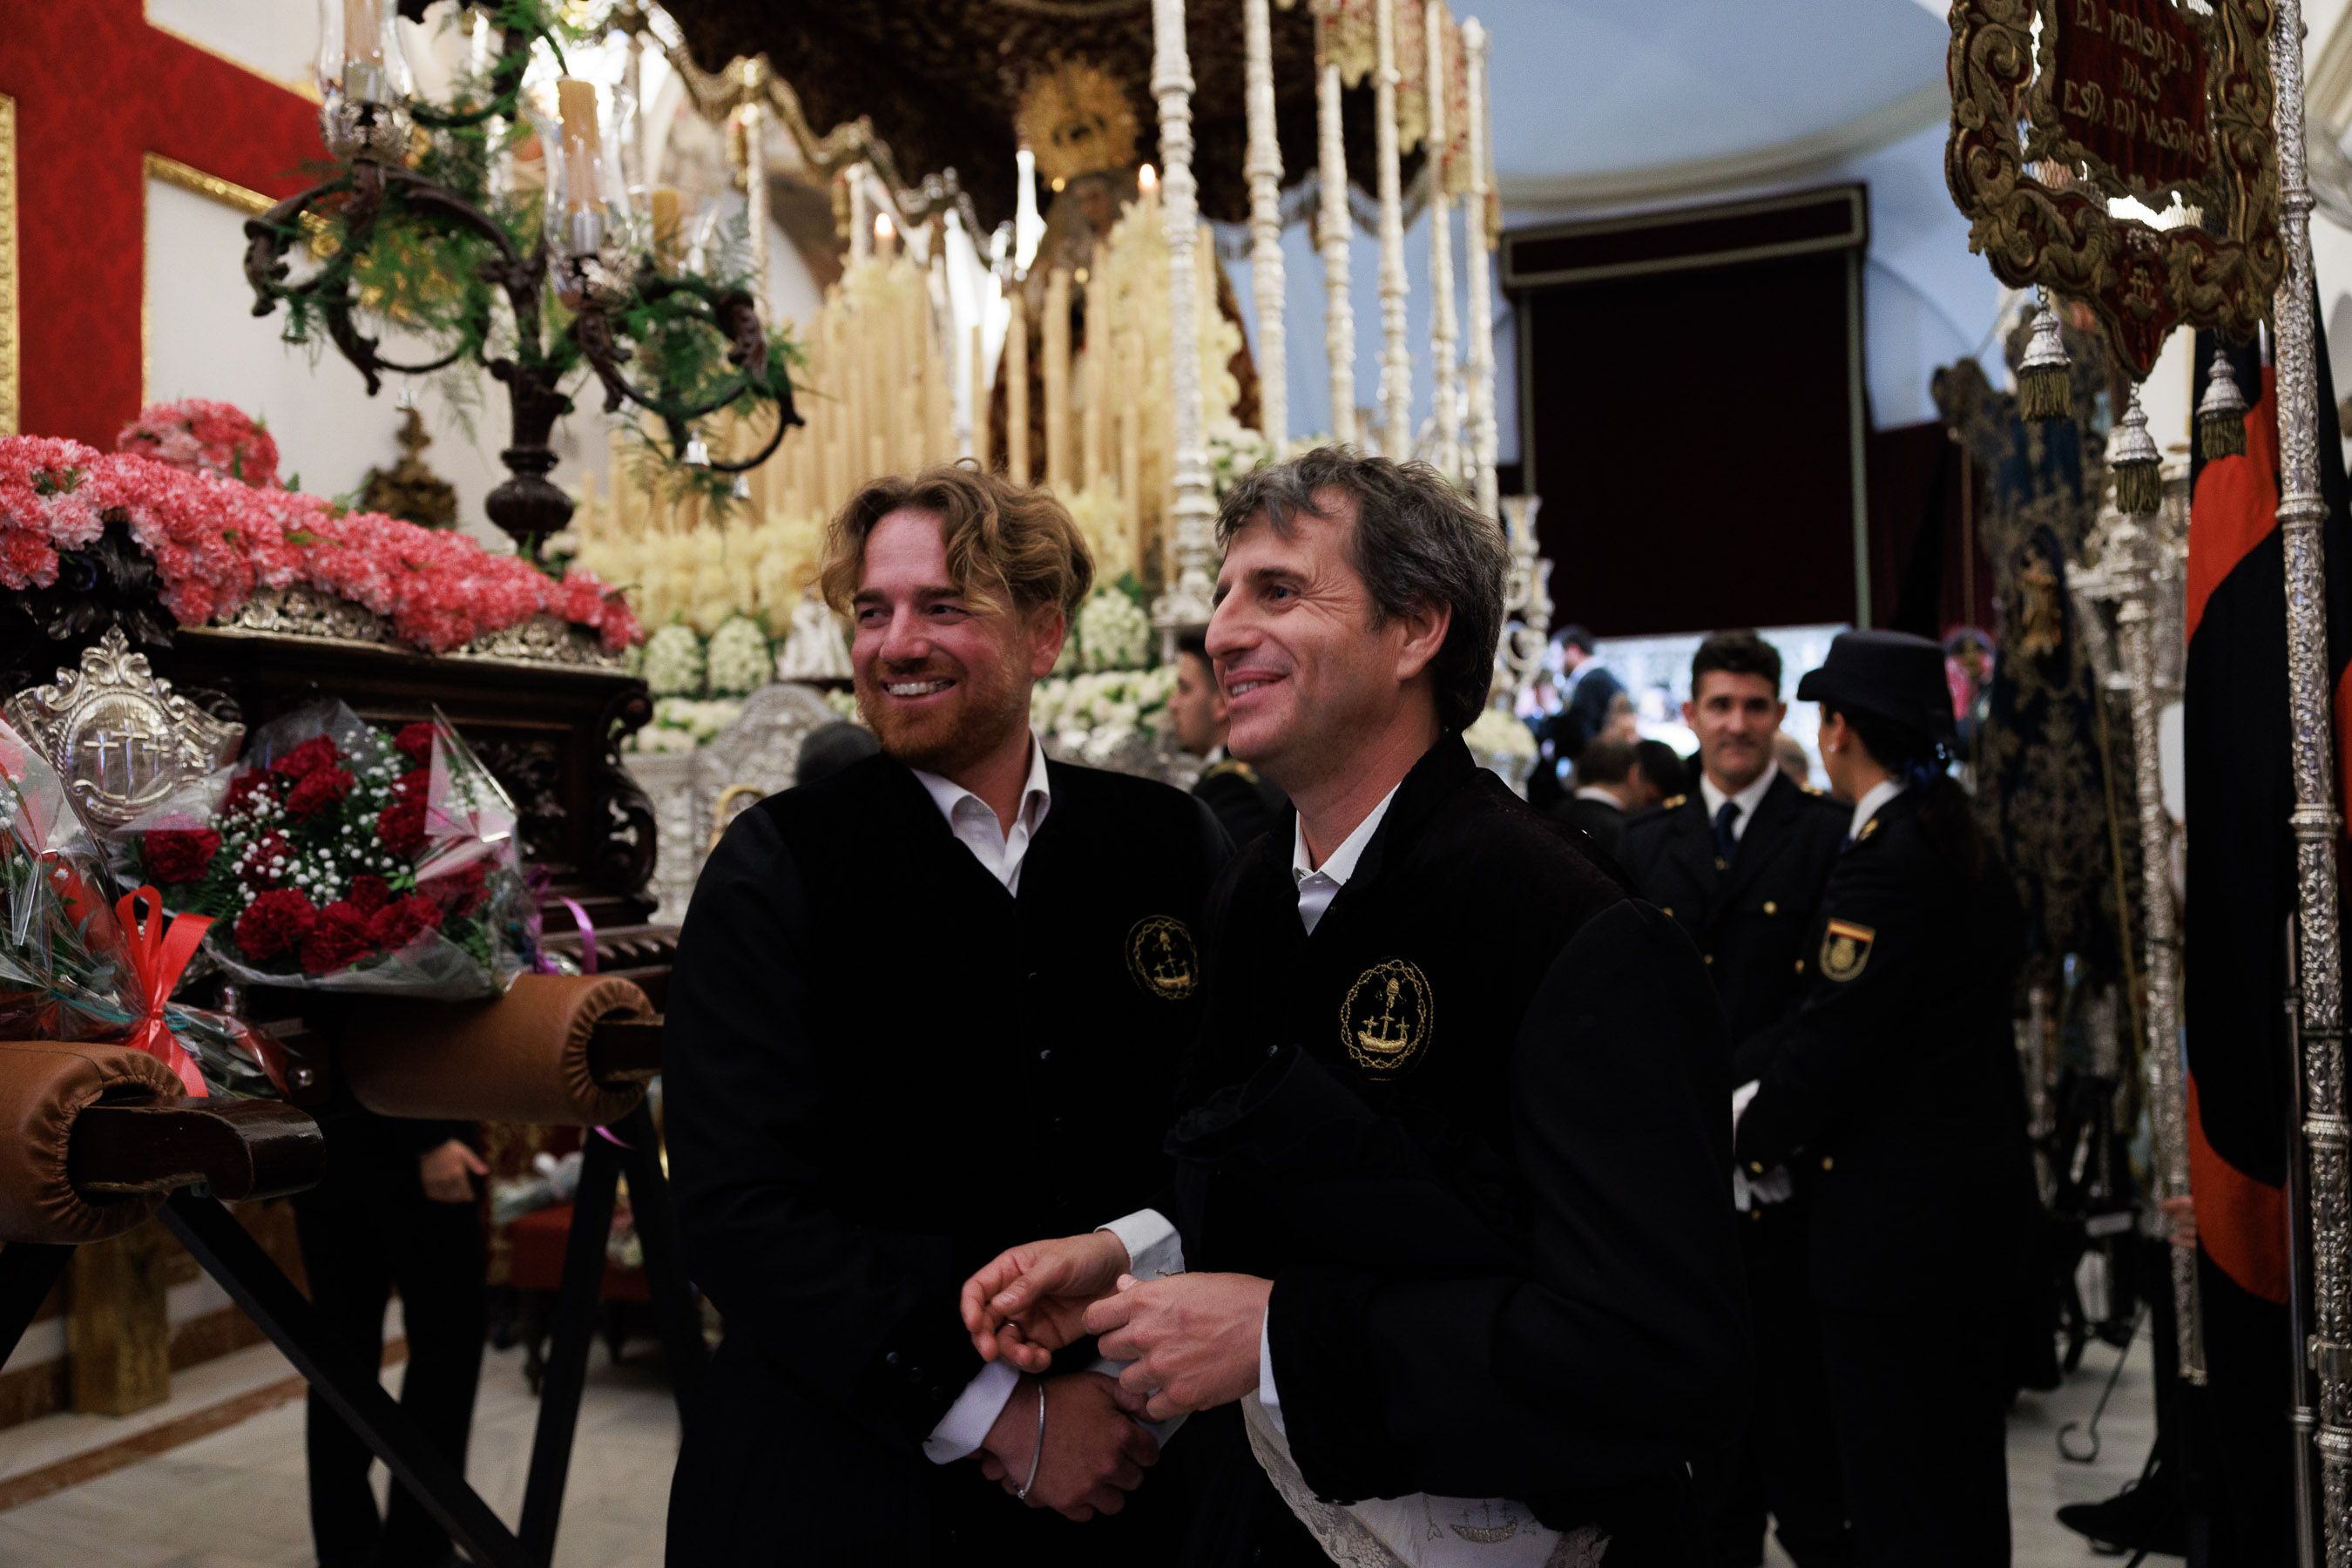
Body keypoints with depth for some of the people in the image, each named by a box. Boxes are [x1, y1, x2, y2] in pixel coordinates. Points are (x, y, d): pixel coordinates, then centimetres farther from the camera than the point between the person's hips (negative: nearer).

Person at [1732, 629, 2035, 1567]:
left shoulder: (1885, 859, -21)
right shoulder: (1959, 840, 10)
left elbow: (1832, 1041, -21)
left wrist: (1756, 1137, -4)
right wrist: (1723, 1074, 8)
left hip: (1901, 1212, -10)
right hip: (1980, 1187, 10)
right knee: (1964, 1464, 21)